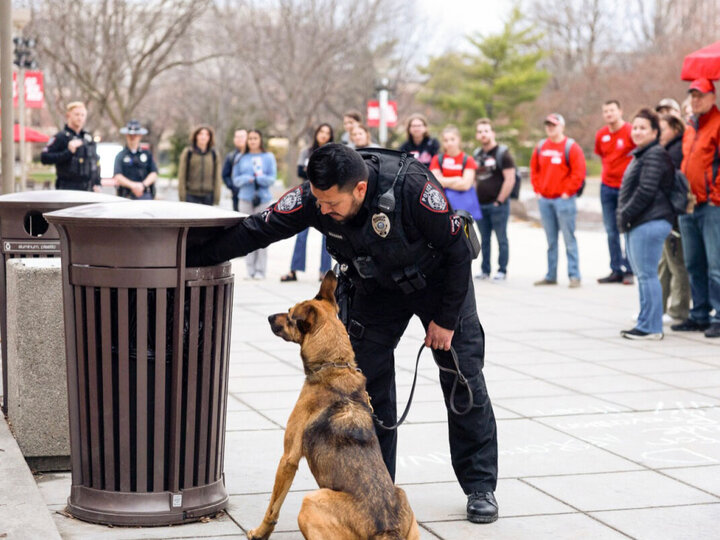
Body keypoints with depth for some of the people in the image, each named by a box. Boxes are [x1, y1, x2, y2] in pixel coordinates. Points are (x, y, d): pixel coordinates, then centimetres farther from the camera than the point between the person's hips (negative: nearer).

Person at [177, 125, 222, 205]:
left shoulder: (214, 154, 7)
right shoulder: (188, 153, 2)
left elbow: (217, 176, 7)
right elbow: (181, 176, 1)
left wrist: (217, 196, 2)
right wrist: (182, 196, -3)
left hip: (208, 196, 2)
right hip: (191, 195, -2)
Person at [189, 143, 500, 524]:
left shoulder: (412, 189, -38)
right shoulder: (313, 197, -27)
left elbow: (457, 252, -24)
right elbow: (257, 230, -16)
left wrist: (446, 319, -17)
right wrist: (192, 260, -15)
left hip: (438, 281, -3)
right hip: (376, 289, 4)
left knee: (464, 383, -2)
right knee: (366, 383, -3)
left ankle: (480, 488, 11)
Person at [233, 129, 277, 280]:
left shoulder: (268, 157, 7)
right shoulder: (241, 158, 11)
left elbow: (272, 178, 0)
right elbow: (236, 179, 8)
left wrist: (258, 178, -16)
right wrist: (247, 179, -11)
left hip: (263, 199, -2)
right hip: (245, 199, 2)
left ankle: (260, 270, -3)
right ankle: (250, 269, 3)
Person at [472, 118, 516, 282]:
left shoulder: (502, 153, -6)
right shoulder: (476, 154, 14)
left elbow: (510, 179, -11)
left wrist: (500, 201, -12)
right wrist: (474, 198, 11)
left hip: (498, 205, -6)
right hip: (480, 205, 6)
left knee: (501, 238, 0)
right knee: (484, 239, 10)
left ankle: (502, 270, 6)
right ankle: (485, 270, 17)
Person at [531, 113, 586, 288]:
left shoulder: (571, 147, -5)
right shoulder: (541, 147, 12)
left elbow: (579, 172, -10)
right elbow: (534, 170, 18)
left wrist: (568, 192, -11)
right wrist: (537, 190, 8)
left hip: (564, 199, -5)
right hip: (544, 200, 6)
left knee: (569, 239, -5)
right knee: (551, 241, 11)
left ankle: (574, 275, -2)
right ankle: (551, 276, 16)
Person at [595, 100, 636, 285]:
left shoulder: (630, 132, -10)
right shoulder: (601, 135, 6)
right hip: (607, 186, 5)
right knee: (611, 232, 7)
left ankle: (629, 271, 1)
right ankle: (616, 271, 13)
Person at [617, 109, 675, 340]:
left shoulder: (655, 155, -12)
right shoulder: (640, 155, 22)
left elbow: (646, 191, -19)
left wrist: (625, 214, -14)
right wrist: (623, 216, 15)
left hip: (649, 223, -11)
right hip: (637, 224, 11)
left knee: (647, 275, -9)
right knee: (643, 275, 14)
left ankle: (651, 327, -6)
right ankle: (646, 323, 21)